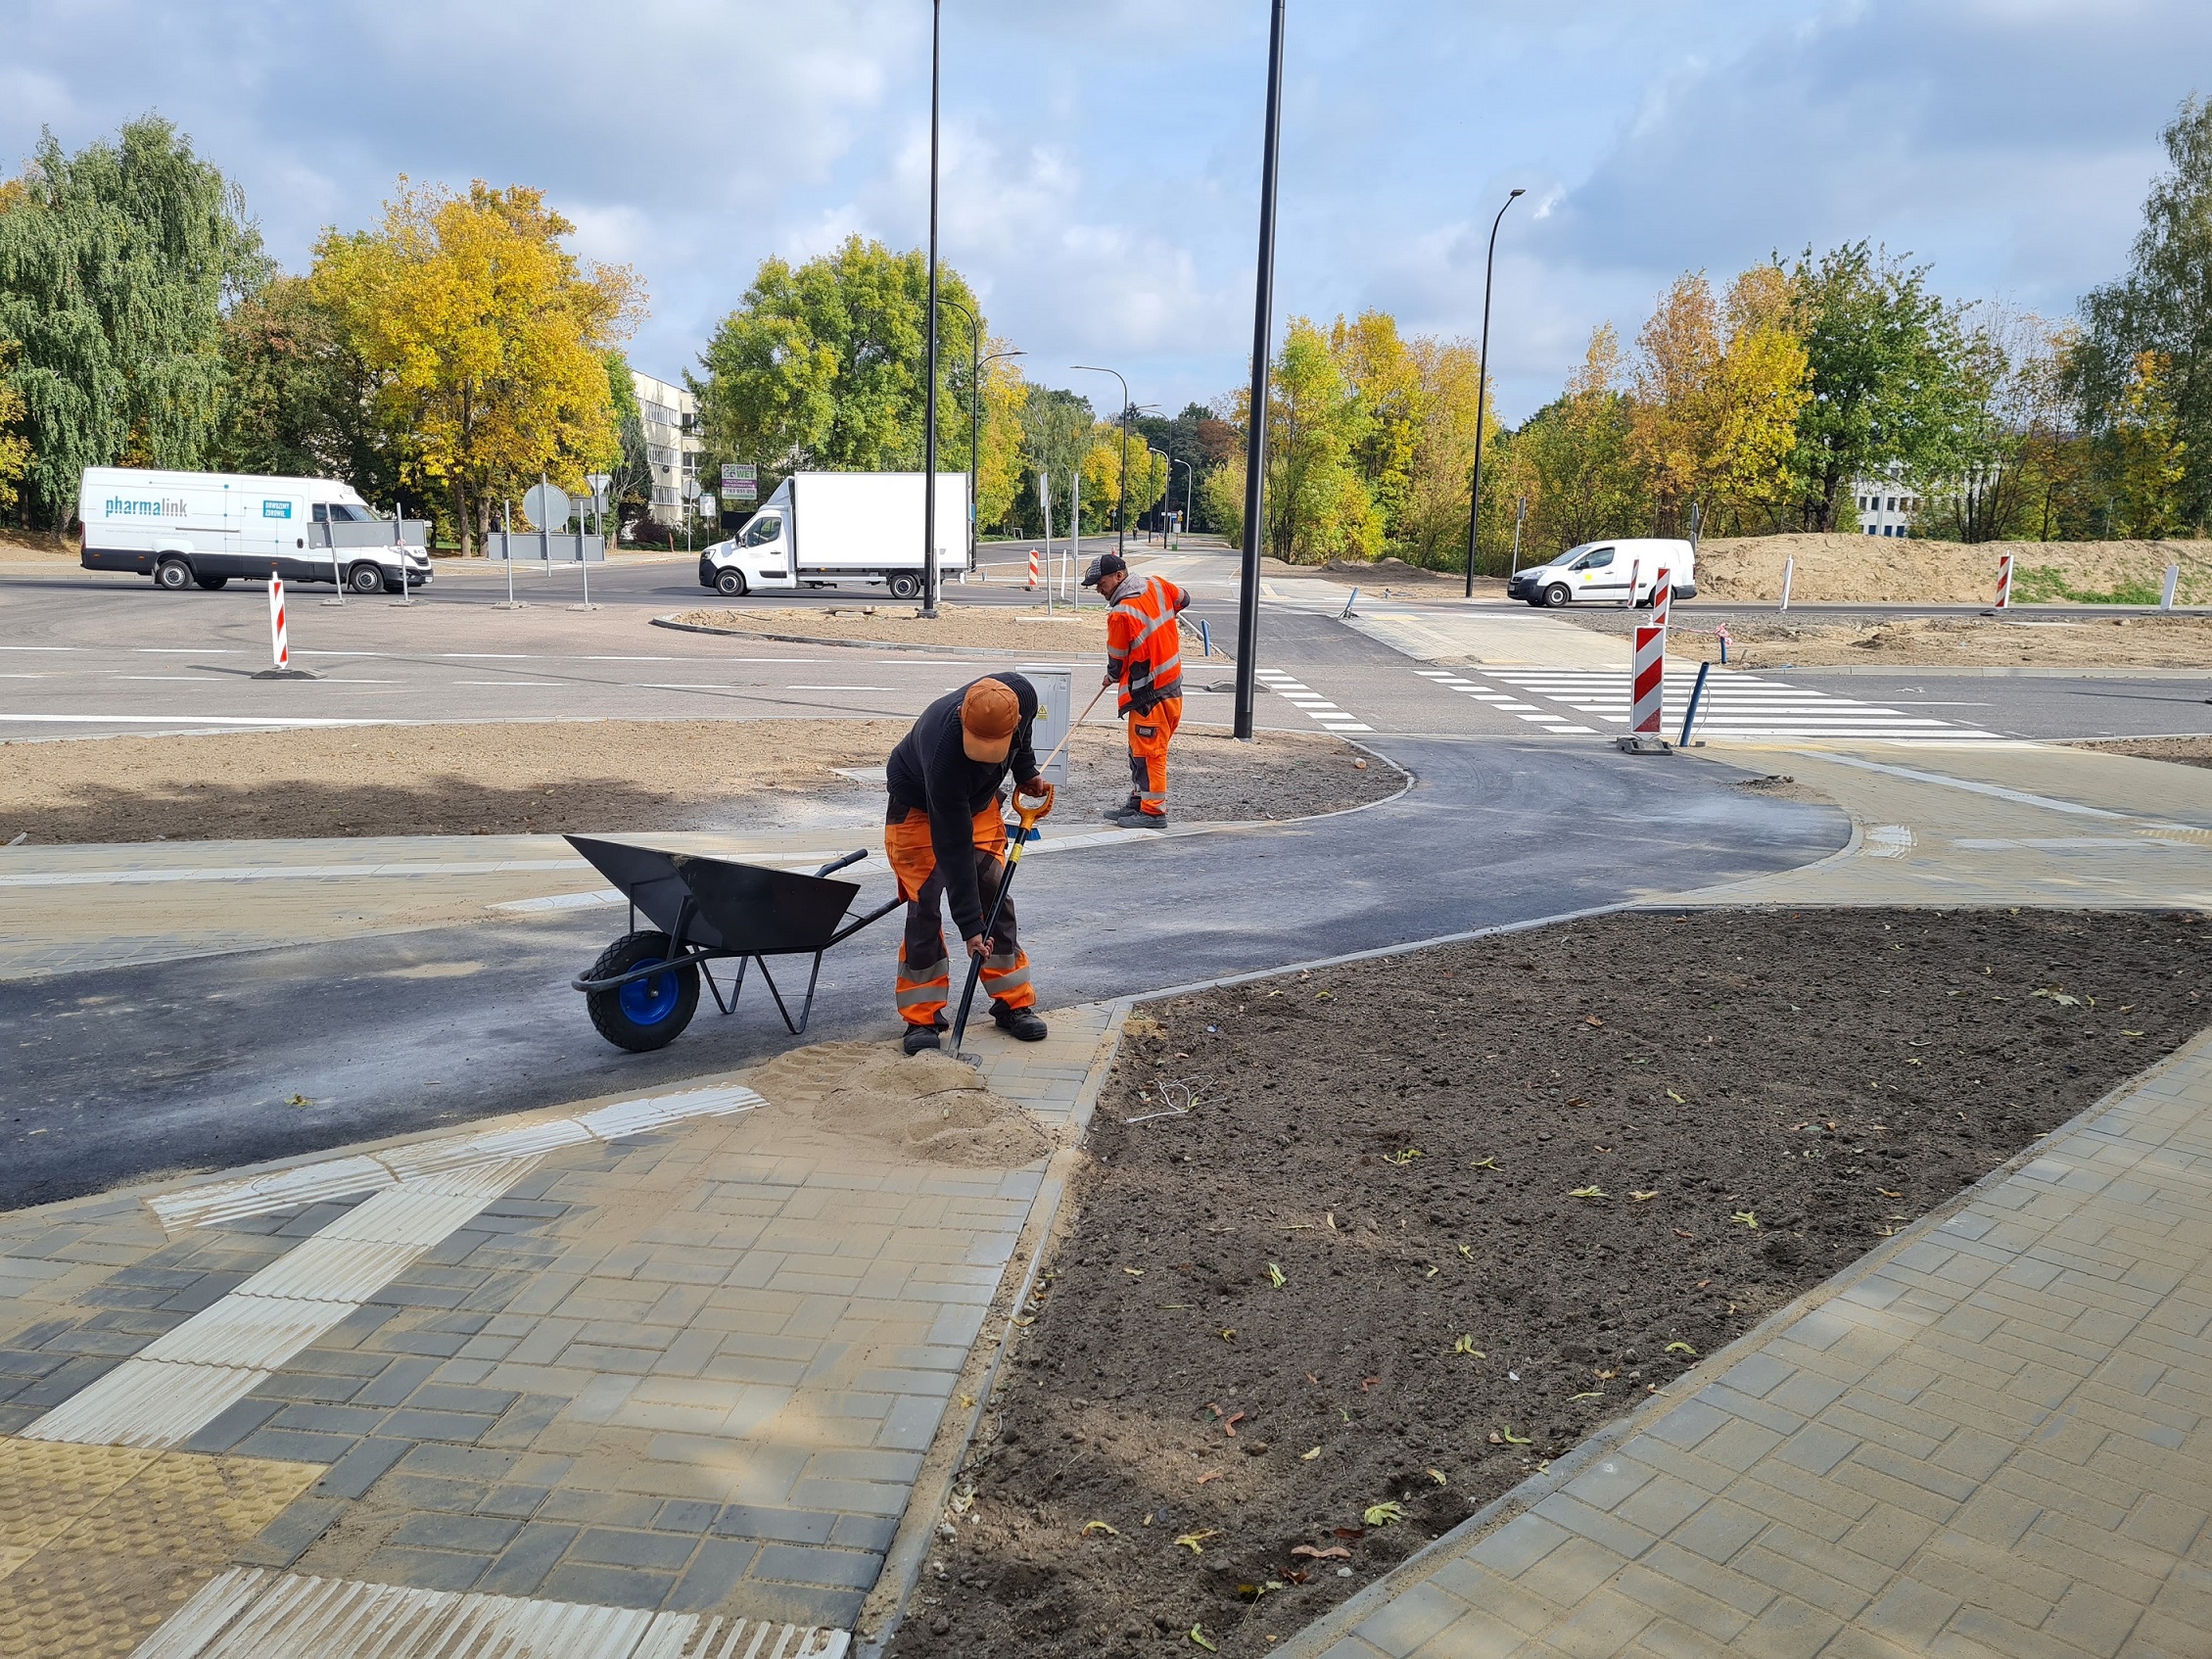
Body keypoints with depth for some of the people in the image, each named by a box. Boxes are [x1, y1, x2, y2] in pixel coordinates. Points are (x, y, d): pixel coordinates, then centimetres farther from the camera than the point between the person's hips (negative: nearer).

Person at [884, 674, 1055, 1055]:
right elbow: (953, 849, -37)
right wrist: (970, 926, -34)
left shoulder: (1021, 695, -31)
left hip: (978, 799, 5)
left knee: (995, 895, 2)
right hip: (918, 805, -5)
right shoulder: (943, 753, -43)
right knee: (924, 904, -10)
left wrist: (1028, 773, -5)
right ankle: (922, 1017, 0)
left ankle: (1013, 1003, 12)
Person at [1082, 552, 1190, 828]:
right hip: (1171, 683, 9)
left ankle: (1154, 811, 5)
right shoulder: (1157, 585, 1)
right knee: (1139, 748, 17)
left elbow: (1117, 661, -7)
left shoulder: (1121, 614, -20)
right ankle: (1138, 802, 25)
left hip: (1148, 694, -9)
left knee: (1149, 751, -1)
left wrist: (1111, 677, 14)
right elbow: (1183, 599, 21)